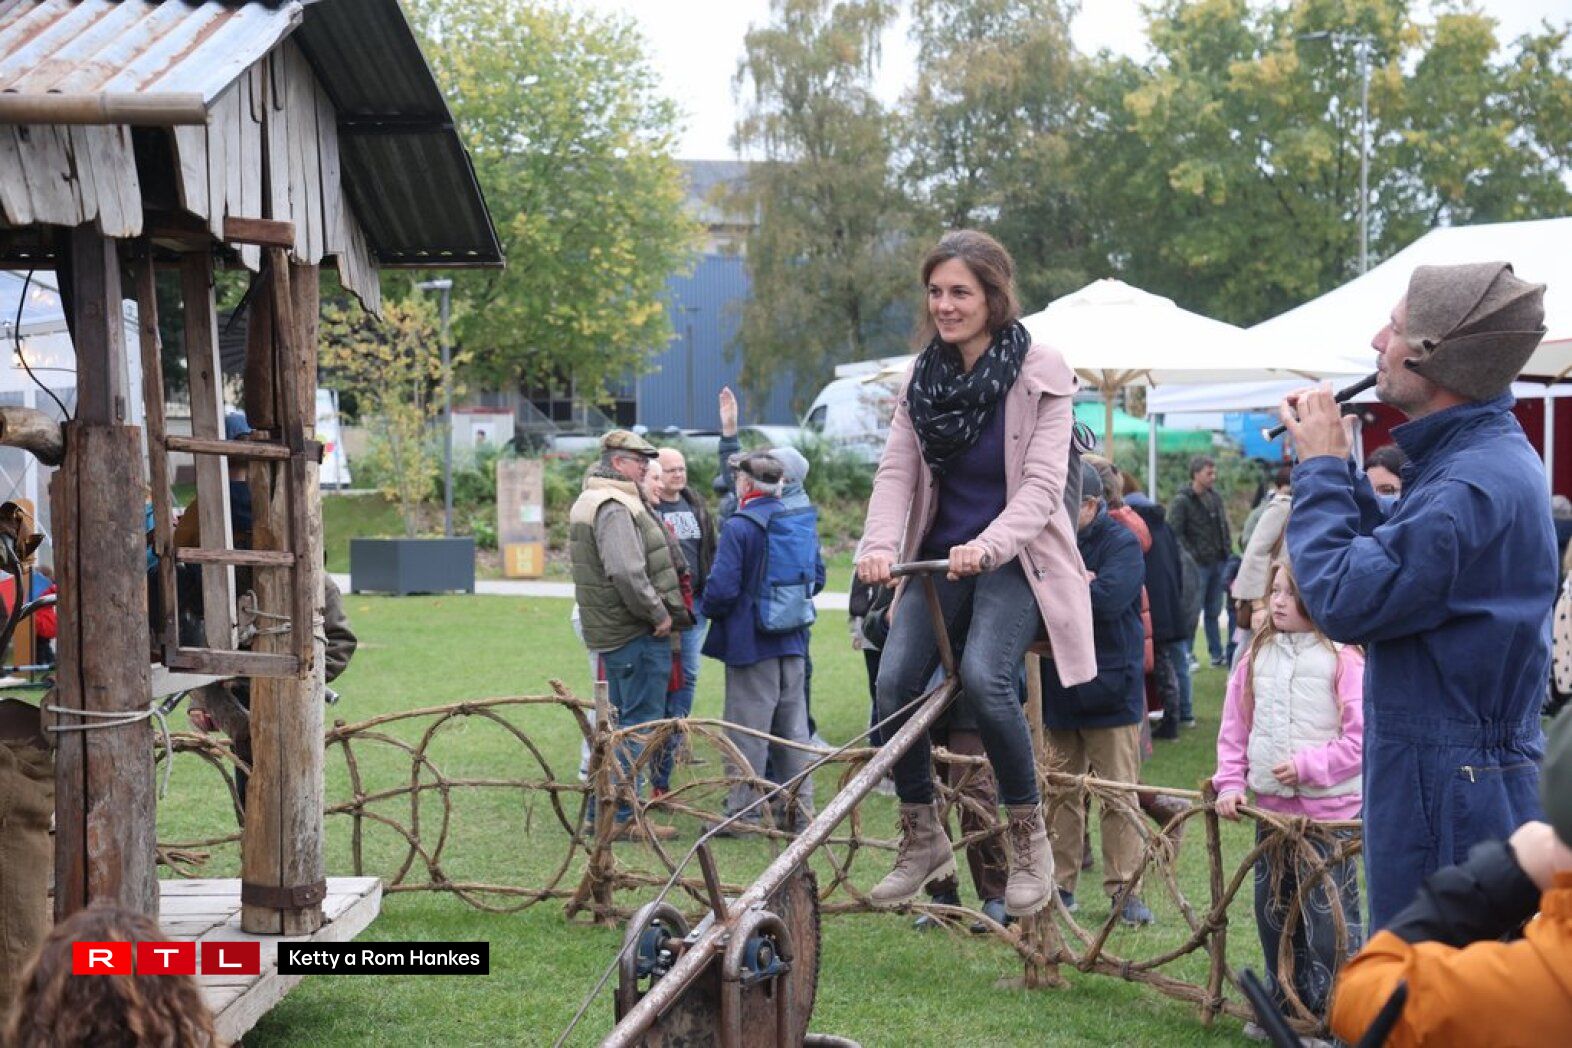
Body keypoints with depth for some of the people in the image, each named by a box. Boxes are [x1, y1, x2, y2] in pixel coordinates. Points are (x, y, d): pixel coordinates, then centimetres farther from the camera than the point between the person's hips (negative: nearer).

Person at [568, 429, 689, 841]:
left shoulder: (589, 502, 17)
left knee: (620, 719, 18)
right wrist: (659, 614, -18)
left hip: (611, 631, 11)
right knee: (639, 722, -6)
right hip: (635, 633, -11)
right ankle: (622, 817, -5)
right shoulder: (615, 507, -18)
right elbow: (627, 572, -28)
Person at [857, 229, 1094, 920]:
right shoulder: (923, 375, 6)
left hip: (1013, 557, -4)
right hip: (940, 553, 5)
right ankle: (922, 837, 4)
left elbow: (1042, 486, -15)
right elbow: (896, 470, 0)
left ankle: (1028, 837, -9)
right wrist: (879, 543, -20)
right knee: (894, 682, -15)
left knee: (983, 677, -27)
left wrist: (986, 547, -32)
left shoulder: (1041, 372, -8)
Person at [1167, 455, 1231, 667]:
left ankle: (1217, 654, 17)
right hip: (1198, 565, -7)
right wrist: (1193, 556, -17)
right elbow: (1175, 533, -13)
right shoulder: (1182, 501, -8)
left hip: (1219, 562, 7)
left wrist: (1226, 553, 11)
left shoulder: (1215, 498, 14)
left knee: (1214, 611, 12)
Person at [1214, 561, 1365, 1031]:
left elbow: (1361, 736, -14)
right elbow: (1234, 728, 12)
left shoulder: (1343, 659, -11)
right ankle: (1285, 1005, 29)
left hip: (1328, 810, -6)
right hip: (1271, 806, 6)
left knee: (1329, 918, -3)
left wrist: (1308, 765, -18)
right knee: (1273, 909, 15)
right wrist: (1230, 782, 3)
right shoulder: (1257, 657, 7)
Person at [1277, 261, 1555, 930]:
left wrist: (1321, 468, -13)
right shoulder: (1492, 455, 12)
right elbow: (1392, 558, 18)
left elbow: (1345, 602, -25)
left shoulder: (1476, 485, -23)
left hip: (1450, 792, -10)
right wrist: (1335, 468, 7)